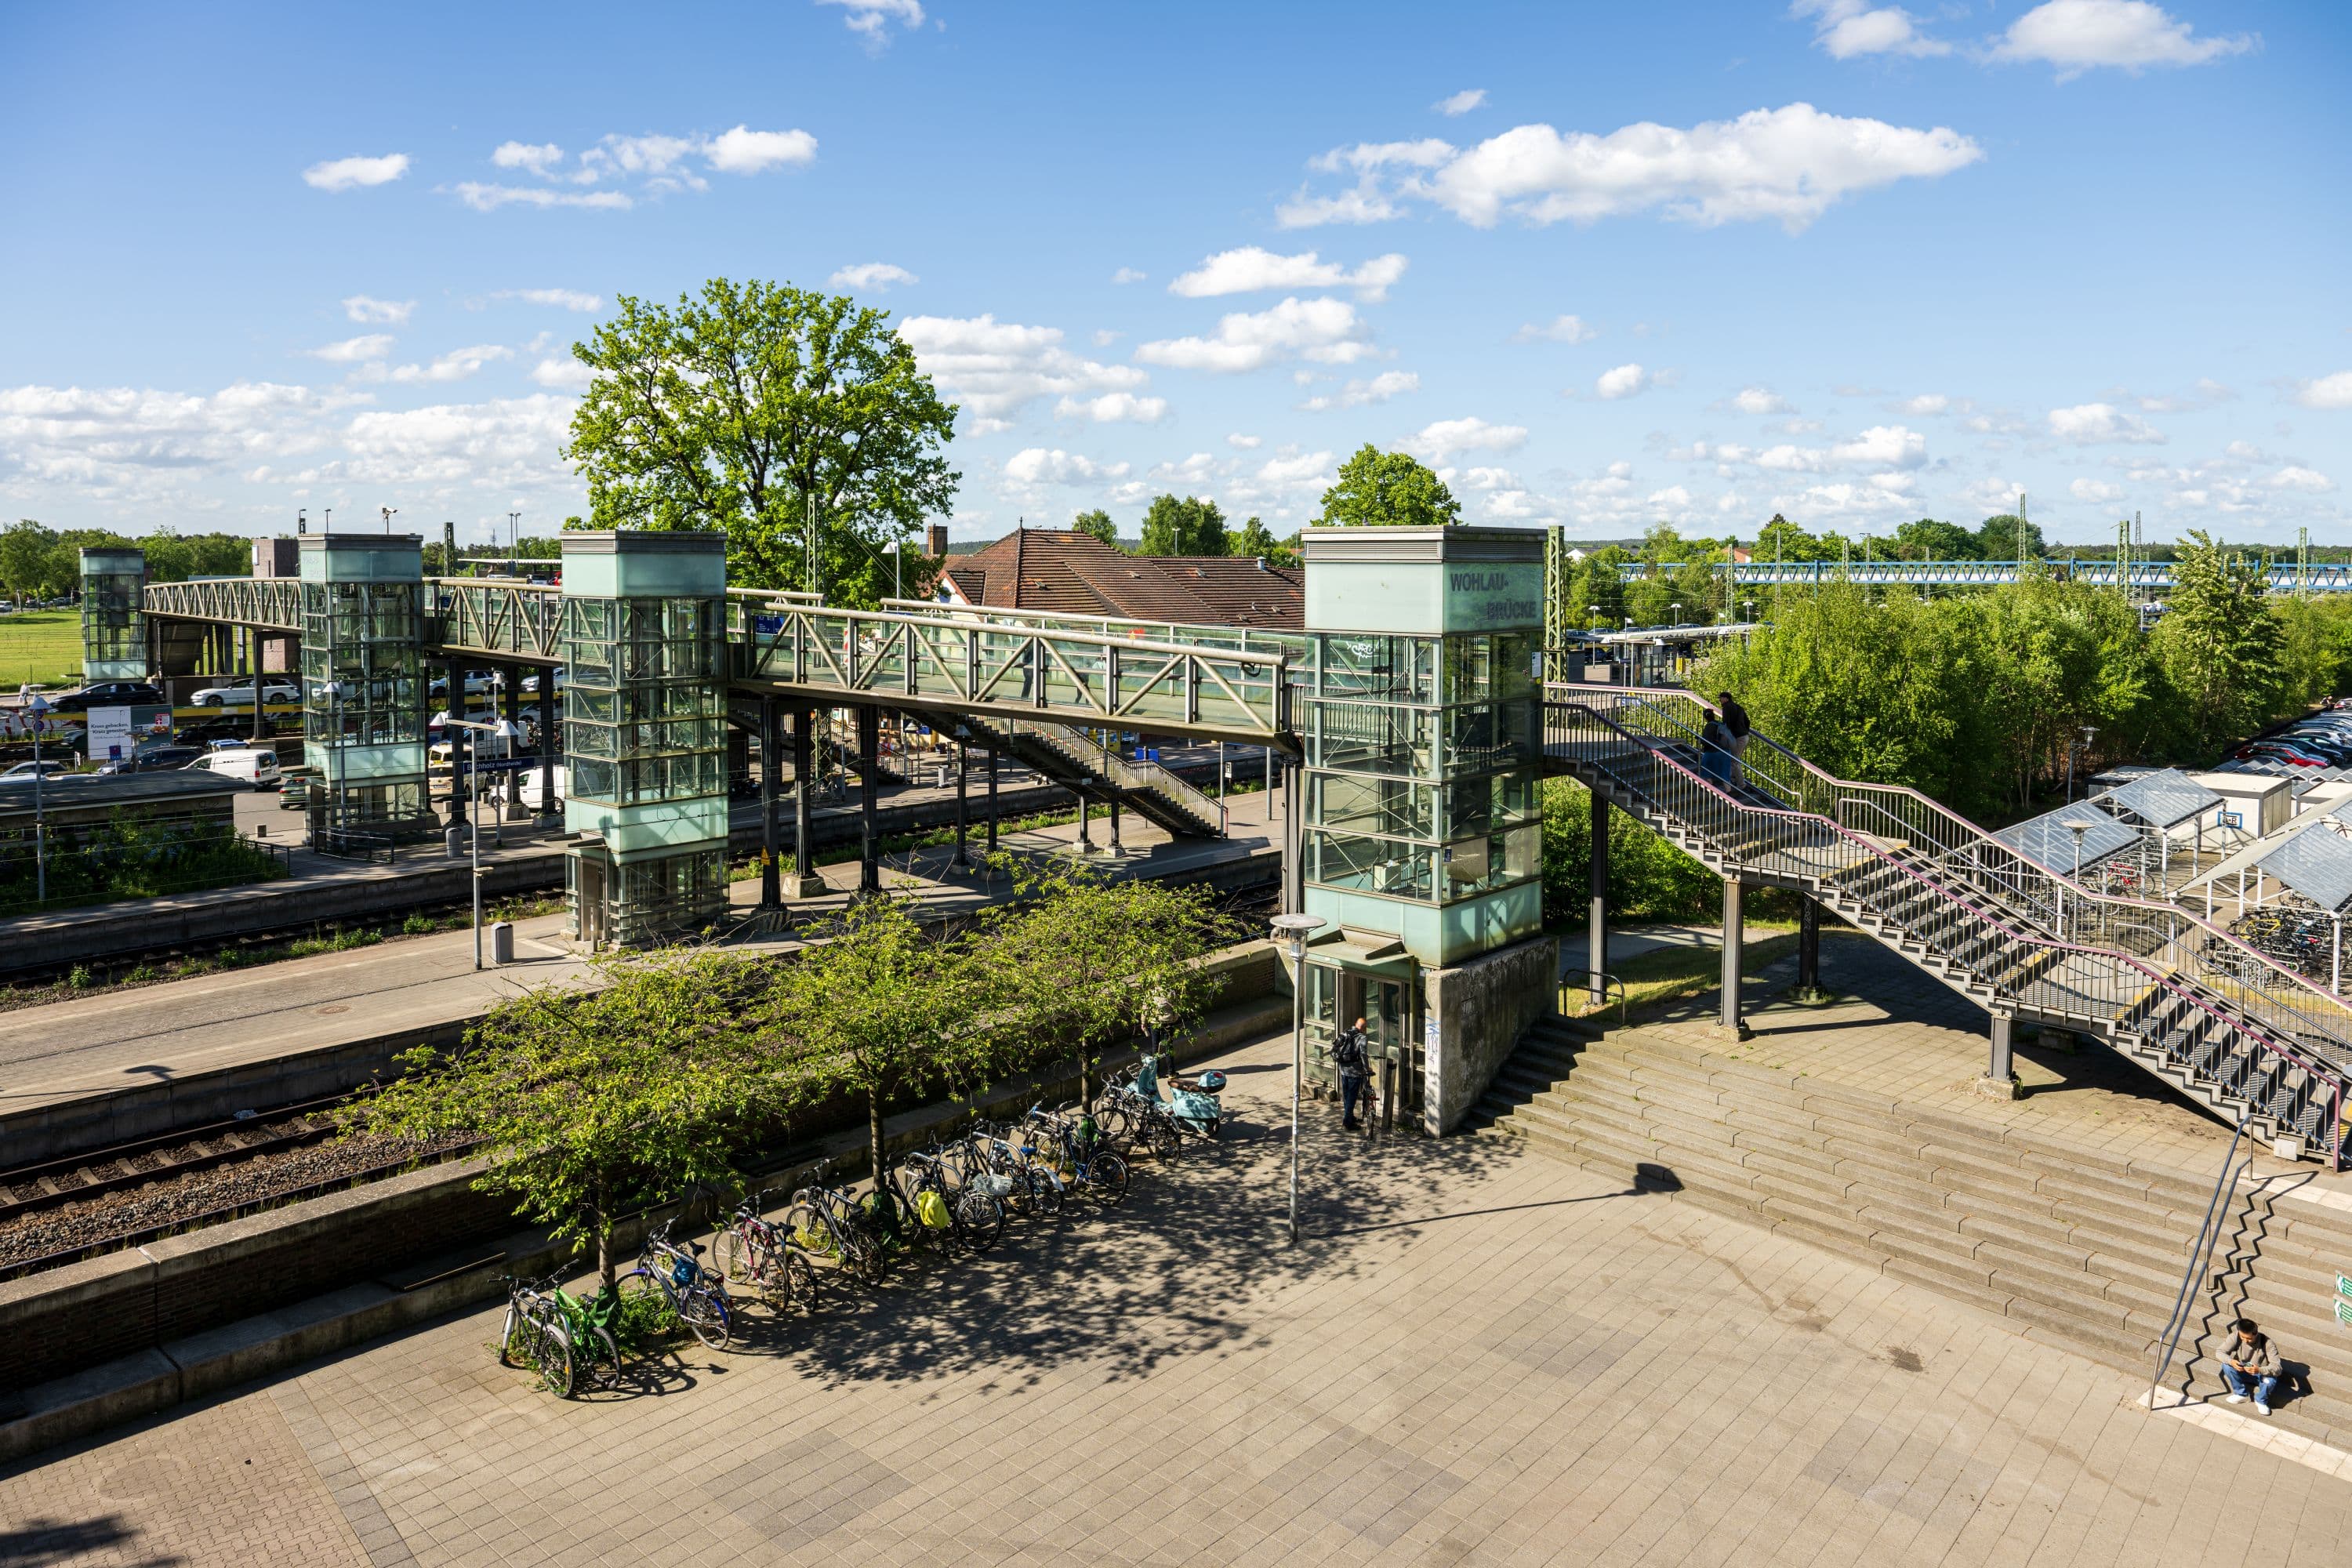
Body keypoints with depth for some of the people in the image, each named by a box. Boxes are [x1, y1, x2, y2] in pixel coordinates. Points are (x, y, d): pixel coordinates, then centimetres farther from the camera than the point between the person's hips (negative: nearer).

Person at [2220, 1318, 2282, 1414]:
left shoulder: (2267, 1343, -26)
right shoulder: (2237, 1337, -20)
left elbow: (2277, 1368, -30)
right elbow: (2220, 1352, -17)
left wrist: (2260, 1370, -49)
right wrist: (2231, 1361, -39)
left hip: (2262, 1374, -2)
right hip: (2242, 1372, 2)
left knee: (2270, 1381, -36)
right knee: (2226, 1365, -26)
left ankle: (2261, 1401, -2)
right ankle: (2240, 1394, -3)